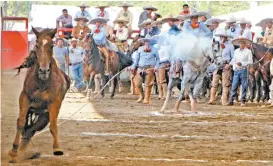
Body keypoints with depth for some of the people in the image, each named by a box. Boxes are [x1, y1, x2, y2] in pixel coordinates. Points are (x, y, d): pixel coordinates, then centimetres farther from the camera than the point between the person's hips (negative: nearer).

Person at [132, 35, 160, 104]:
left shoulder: (154, 50, 5)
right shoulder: (140, 49, 11)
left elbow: (157, 59, 10)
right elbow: (137, 59, 17)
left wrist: (156, 67, -4)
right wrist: (134, 66, 9)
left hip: (149, 69, -3)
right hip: (140, 68, 3)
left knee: (148, 84, -5)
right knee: (137, 83, -4)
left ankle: (147, 99, 3)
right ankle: (141, 95, 20)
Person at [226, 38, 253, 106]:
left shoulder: (248, 51, -3)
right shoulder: (236, 51, 13)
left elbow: (250, 61, -8)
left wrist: (242, 63, -16)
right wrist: (229, 64, 10)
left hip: (243, 70, -4)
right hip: (236, 70, 4)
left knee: (244, 87, 0)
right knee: (234, 86, 1)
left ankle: (243, 101, 5)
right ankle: (231, 100, 3)